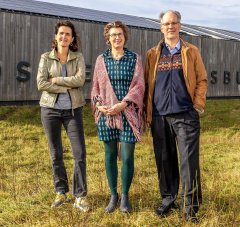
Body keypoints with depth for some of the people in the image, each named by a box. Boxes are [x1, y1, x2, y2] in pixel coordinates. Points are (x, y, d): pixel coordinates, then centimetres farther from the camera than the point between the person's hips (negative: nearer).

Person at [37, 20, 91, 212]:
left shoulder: (78, 58, 3)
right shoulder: (46, 58, 2)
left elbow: (80, 80, -14)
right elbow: (41, 83, -9)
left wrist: (56, 79, -12)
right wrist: (67, 87, -12)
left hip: (73, 110, 0)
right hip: (50, 109, 1)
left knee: (80, 153, -5)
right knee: (56, 154, 8)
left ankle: (80, 196, 4)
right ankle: (61, 192, 22)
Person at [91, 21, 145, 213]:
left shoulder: (134, 59, 3)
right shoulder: (101, 60, 8)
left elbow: (139, 86, -4)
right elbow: (96, 87, 11)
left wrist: (123, 104, -17)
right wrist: (98, 104, -7)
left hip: (128, 114, -2)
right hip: (106, 114, 2)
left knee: (127, 157, -2)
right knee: (110, 155, 8)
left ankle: (125, 196, 16)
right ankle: (113, 195, 22)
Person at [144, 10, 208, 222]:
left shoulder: (191, 51, 8)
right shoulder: (152, 54, 11)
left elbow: (202, 80, 6)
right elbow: (147, 83, 11)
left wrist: (198, 105, -5)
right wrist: (147, 111, 5)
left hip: (185, 115, -2)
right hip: (160, 116, 2)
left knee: (189, 162, -5)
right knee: (164, 161, 10)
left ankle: (191, 207, 4)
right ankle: (168, 198, 24)